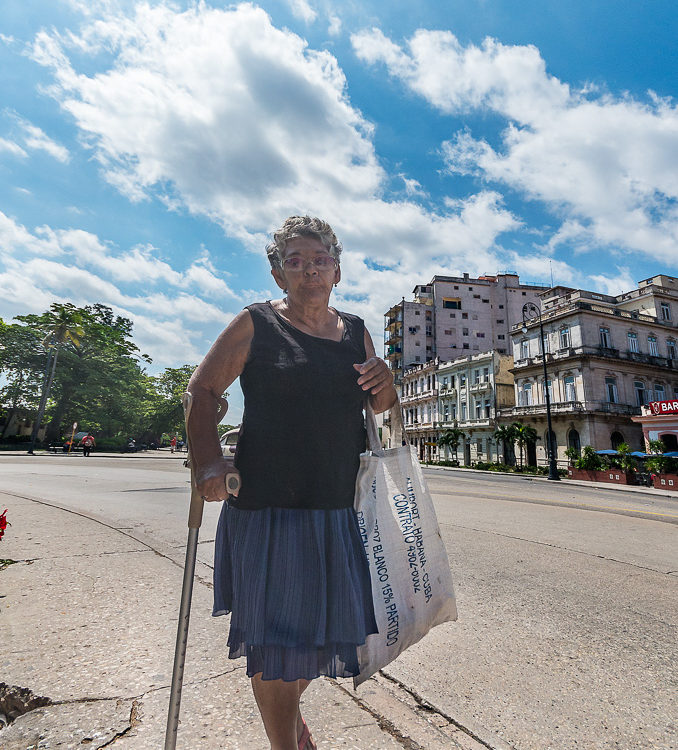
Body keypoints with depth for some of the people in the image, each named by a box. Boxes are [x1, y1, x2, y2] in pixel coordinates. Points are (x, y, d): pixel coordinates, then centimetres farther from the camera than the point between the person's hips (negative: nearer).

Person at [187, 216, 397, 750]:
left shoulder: (356, 332, 10)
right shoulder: (255, 325, -3)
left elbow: (380, 407, 18)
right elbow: (203, 391, -2)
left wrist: (386, 384, -4)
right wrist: (209, 464, -14)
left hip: (337, 508, 5)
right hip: (267, 507, -4)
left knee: (324, 624, 19)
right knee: (274, 634, 7)